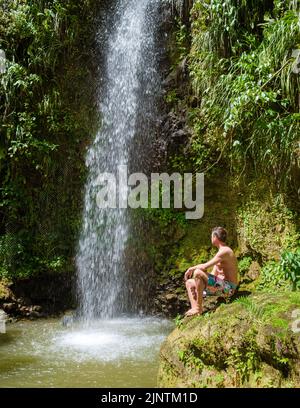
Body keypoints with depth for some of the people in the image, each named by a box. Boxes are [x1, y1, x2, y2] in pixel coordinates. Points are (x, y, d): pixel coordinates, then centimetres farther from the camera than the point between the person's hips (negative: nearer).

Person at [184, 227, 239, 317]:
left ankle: (199, 308, -20)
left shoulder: (224, 251, -16)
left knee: (197, 273, -27)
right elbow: (213, 274, 16)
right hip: (221, 286, 11)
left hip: (227, 288, -11)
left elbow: (205, 267, -24)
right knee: (189, 283, 9)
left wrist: (191, 269, -5)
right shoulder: (222, 252, 17)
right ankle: (194, 308, -10)